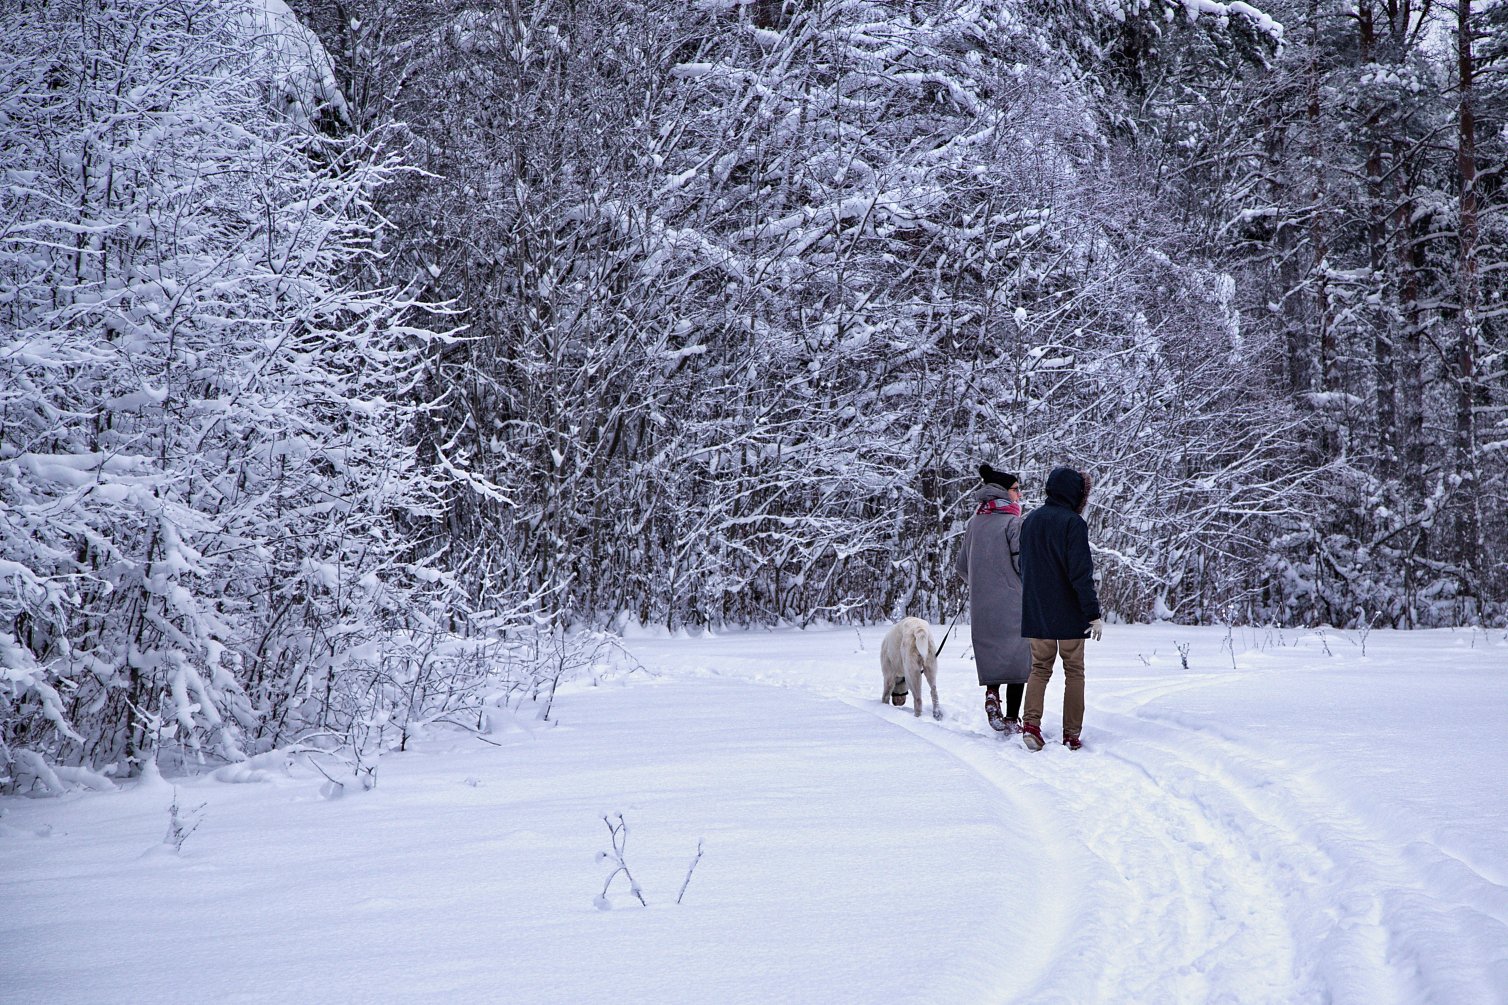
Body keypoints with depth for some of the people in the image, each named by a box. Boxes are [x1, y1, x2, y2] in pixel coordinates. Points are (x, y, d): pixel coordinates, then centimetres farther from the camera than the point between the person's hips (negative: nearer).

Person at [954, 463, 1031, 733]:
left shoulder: (974, 522, 9)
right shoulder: (1012, 522, -11)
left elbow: (962, 567, 14)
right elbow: (1022, 563, -15)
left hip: (981, 606, 6)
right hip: (1012, 604, -5)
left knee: (992, 653, 19)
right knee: (1016, 658, 4)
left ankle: (991, 694, -4)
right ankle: (1012, 719, 4)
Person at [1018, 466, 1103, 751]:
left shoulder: (1030, 521, 8)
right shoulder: (1073, 523, -13)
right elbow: (1080, 573, -18)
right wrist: (1094, 613, -16)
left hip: (1035, 614, 5)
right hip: (1069, 615, -5)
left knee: (1040, 668, 12)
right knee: (1074, 672, 6)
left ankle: (1031, 723, -7)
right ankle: (1072, 734, 5)